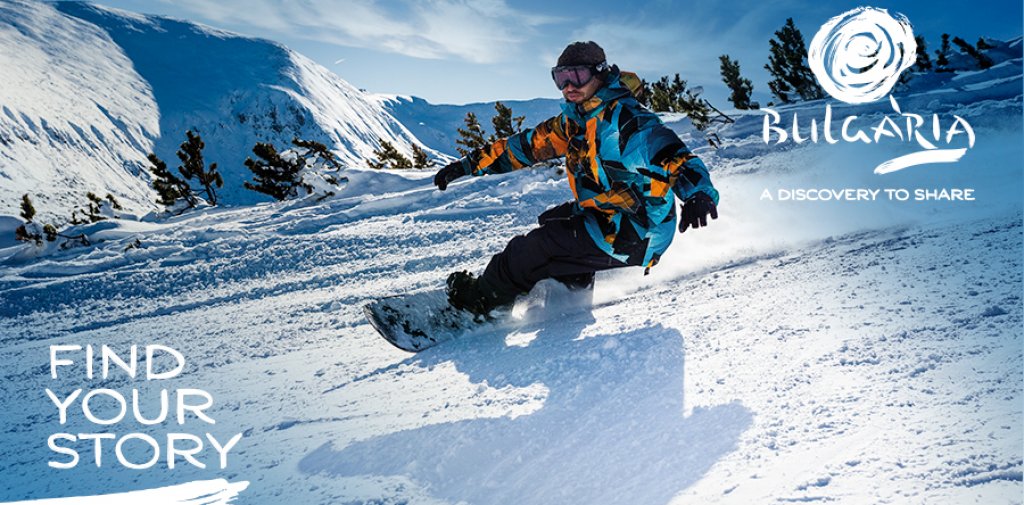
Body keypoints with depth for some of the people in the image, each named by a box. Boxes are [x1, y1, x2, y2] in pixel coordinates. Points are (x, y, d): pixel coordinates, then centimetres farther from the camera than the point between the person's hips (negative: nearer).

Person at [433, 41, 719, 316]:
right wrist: (470, 164, 13)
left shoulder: (625, 119, -21)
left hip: (636, 235, -9)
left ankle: (481, 299, 11)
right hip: (609, 221, 9)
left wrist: (698, 194, -53)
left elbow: (674, 157, -32)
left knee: (541, 244, -10)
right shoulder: (574, 120, 6)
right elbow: (528, 145, 14)